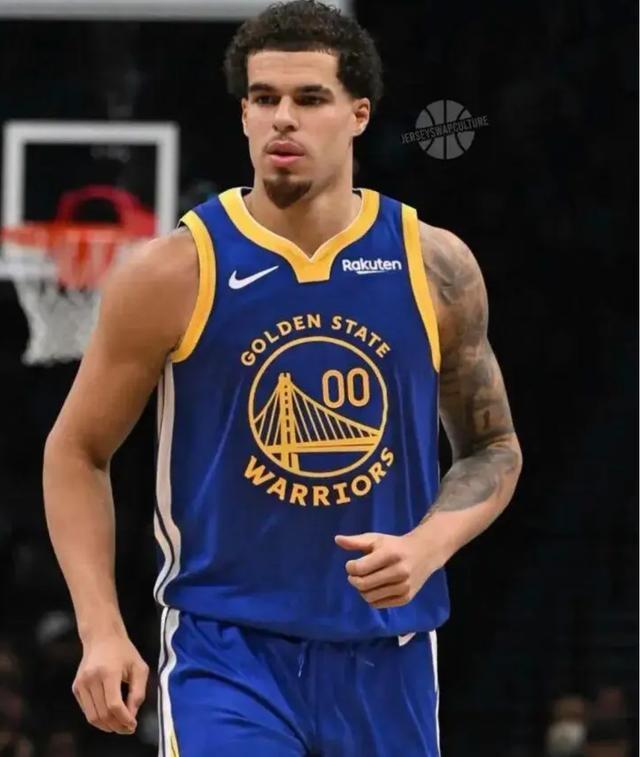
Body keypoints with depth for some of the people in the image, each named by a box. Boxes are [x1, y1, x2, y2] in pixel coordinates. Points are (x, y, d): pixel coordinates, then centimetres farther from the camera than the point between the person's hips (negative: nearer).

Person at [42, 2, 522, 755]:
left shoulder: (434, 268, 2)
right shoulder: (173, 274, -6)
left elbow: (493, 450, 13)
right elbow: (76, 451, 3)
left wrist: (426, 546, -8)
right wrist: (102, 630, -8)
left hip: (385, 652, 3)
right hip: (226, 647, -3)